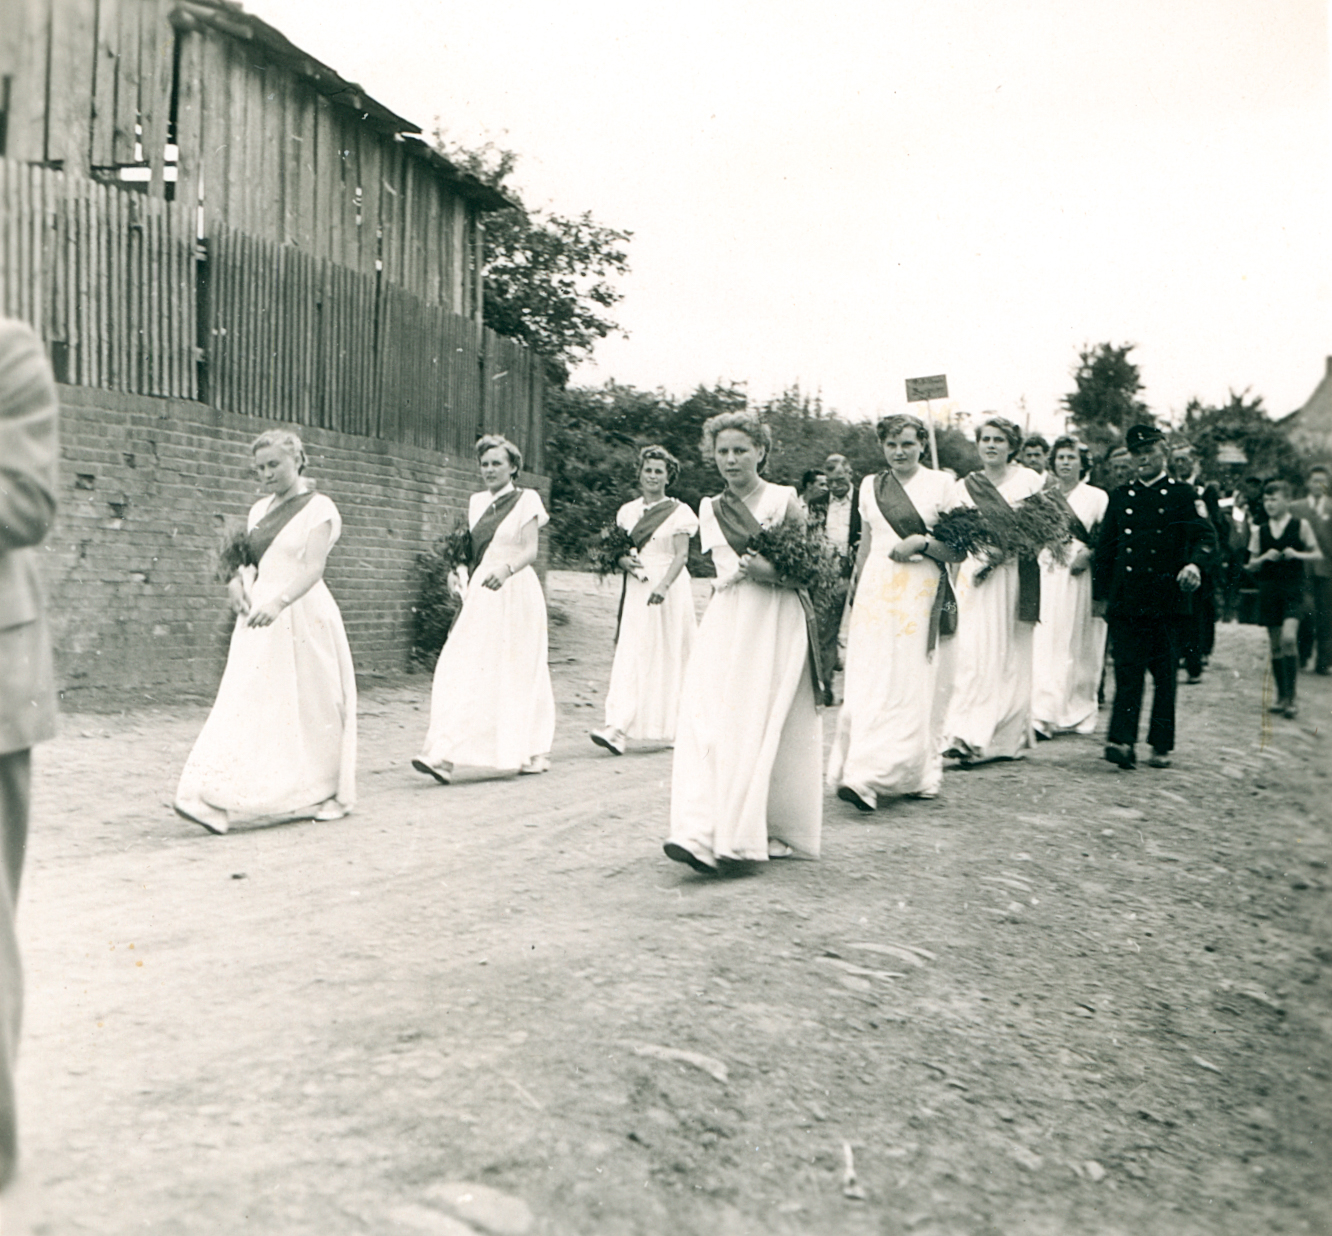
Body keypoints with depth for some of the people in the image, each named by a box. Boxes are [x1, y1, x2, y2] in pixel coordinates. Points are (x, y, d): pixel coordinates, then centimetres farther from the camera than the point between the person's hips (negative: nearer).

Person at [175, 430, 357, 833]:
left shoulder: (319, 509, -5)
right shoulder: (260, 509, 16)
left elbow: (313, 568, -18)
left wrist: (279, 601, -33)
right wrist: (237, 582, 1)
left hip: (302, 616, -6)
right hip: (258, 619, 6)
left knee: (309, 708, 0)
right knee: (244, 704, -1)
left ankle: (323, 795, 13)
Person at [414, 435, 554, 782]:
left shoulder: (526, 500, -1)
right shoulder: (477, 502, 15)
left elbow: (531, 551, -10)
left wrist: (506, 569, -28)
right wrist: (467, 585, 14)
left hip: (516, 593, -5)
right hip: (481, 594, 5)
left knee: (518, 673, -2)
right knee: (463, 669, -3)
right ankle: (444, 755, -4)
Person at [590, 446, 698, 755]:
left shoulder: (679, 512, -1)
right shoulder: (628, 511, 12)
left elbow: (681, 554, -11)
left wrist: (663, 586, -26)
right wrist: (623, 560, -7)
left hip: (670, 588, -3)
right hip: (636, 590, 3)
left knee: (669, 657, 3)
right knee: (629, 656, -7)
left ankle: (677, 726, 19)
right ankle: (617, 728, -12)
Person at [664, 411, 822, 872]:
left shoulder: (784, 499, 3)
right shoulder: (710, 509, 15)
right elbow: (724, 572, 4)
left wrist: (767, 570, -16)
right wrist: (757, 568, -14)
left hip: (776, 624, -3)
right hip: (727, 623, 3)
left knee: (766, 726, -8)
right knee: (706, 720, -11)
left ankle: (776, 832, 0)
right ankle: (702, 834, -13)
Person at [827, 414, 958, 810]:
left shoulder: (942, 484, 4)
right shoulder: (870, 486, 14)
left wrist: (921, 542, -14)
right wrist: (856, 594, 18)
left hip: (921, 591, -3)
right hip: (876, 588, 3)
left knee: (910, 684, -6)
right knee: (867, 683, -3)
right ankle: (858, 769, 1)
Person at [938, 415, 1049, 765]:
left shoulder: (1030, 480, 5)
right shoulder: (963, 487, 11)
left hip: (1017, 576, -1)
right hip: (976, 577, 1)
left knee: (1012, 655, 1)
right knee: (974, 653, -9)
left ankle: (1009, 738, 8)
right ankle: (967, 737, -8)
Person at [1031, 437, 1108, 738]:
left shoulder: (1097, 497, 7)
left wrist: (1088, 556, -13)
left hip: (1080, 578, -1)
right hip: (1047, 576, 1)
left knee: (1078, 645, 2)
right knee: (1044, 644, -6)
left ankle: (1077, 713, 12)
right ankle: (1043, 715, -4)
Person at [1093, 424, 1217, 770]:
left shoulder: (1182, 495, 5)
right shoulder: (1121, 497, 14)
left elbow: (1207, 538, -6)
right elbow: (1104, 549, 16)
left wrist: (1194, 563, -27)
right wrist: (1101, 595, 11)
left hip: (1166, 600, -2)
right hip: (1126, 599, 2)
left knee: (1164, 674, 3)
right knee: (1127, 669, -5)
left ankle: (1162, 746, 11)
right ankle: (1122, 740, -10)